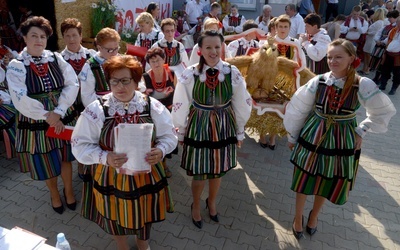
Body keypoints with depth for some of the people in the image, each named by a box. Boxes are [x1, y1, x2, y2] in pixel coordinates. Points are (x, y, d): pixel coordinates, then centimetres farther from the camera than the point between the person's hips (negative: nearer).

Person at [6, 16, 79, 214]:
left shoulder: (57, 59, -1)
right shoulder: (16, 66, -8)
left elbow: (72, 85, -9)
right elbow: (20, 99, -16)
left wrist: (58, 112, -18)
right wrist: (46, 115, -18)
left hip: (63, 118, 2)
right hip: (36, 121, -2)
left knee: (65, 157, 15)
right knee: (46, 162, 14)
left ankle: (68, 191, 39)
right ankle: (54, 194, 40)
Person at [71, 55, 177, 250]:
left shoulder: (153, 106, -10)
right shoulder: (96, 110, -15)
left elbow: (169, 136, -1)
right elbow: (81, 145, -12)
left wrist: (161, 151, -23)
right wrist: (105, 157, -30)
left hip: (146, 174, 2)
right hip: (111, 177, -1)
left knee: (145, 214, 24)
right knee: (116, 216, 23)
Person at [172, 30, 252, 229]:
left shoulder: (233, 73, -11)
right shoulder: (190, 74, -15)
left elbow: (242, 104, 1)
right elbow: (180, 106, -4)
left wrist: (239, 131, 8)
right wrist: (181, 132, 5)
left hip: (224, 127, 2)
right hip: (199, 127, -2)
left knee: (218, 170, 19)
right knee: (199, 173, 11)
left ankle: (212, 201, 50)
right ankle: (196, 206, 42)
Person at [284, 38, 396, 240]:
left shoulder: (363, 85, -15)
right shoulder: (318, 81, -12)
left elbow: (384, 111, 0)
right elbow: (298, 109, -2)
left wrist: (361, 131, -3)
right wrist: (292, 136, 5)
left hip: (342, 141, 0)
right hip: (312, 137, 1)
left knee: (328, 183, 17)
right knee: (303, 180, 13)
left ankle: (314, 215, 44)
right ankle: (298, 218, 37)